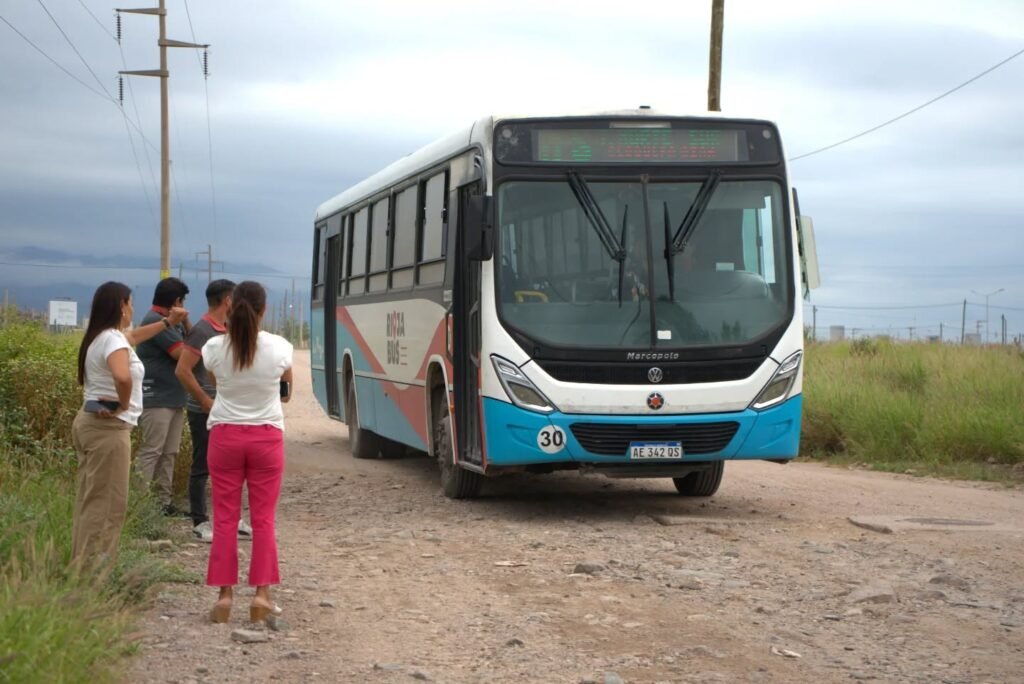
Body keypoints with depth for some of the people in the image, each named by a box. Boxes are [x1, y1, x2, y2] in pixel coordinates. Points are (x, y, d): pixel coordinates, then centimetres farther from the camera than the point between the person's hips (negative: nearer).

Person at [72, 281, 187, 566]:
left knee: (89, 500, 14)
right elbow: (122, 377, -38)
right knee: (106, 503, -8)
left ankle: (83, 565, 19)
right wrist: (123, 405, -20)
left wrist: (168, 322, 42)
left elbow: (133, 336, 37)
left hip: (90, 421, 10)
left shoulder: (101, 336, 14)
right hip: (108, 427, -10)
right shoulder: (114, 340, -17)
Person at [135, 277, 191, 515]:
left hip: (173, 398, 10)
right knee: (151, 452, -10)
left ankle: (163, 501, 14)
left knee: (169, 453, 10)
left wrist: (186, 323, 2)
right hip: (157, 398, -10)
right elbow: (182, 353, -18)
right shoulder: (155, 321, -15)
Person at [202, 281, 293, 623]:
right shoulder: (279, 348, -9)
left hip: (225, 435, 1)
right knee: (263, 519, 5)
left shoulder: (215, 347, -8)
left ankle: (224, 594, 4)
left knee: (225, 518, 6)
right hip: (267, 436, 0)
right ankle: (262, 593, 2)